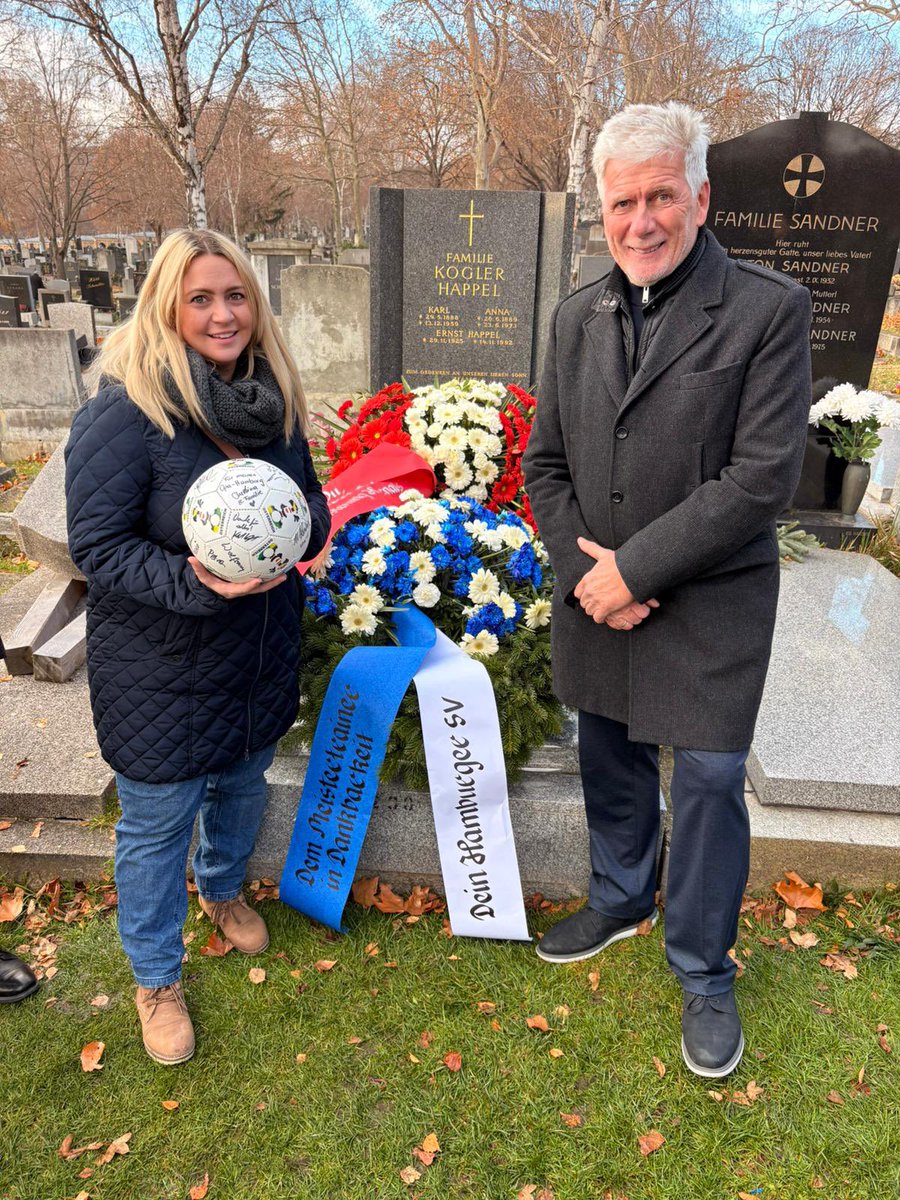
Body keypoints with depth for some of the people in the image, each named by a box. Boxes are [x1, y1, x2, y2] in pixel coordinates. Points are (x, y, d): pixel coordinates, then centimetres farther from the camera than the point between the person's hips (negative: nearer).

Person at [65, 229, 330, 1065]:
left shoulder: (273, 399, 0)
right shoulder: (123, 411, -20)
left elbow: (314, 500, 9)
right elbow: (97, 547, -19)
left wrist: (300, 529, -15)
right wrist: (195, 583, -33)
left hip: (261, 657, 6)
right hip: (161, 675, -6)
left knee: (242, 787, 26)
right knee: (158, 823, 11)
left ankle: (222, 888, 58)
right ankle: (156, 978, 36)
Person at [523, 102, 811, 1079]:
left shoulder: (769, 311, -11)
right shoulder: (578, 316, 5)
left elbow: (763, 477, -18)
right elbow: (545, 463, 6)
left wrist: (634, 567, -18)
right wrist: (585, 571, -8)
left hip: (708, 606, -4)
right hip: (596, 599, 5)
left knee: (708, 783, 5)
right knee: (612, 766, 20)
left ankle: (703, 973, 29)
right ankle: (620, 900, 47)